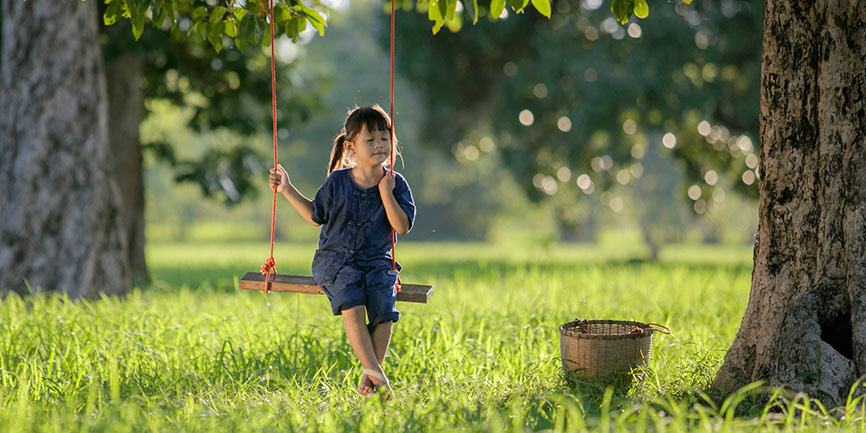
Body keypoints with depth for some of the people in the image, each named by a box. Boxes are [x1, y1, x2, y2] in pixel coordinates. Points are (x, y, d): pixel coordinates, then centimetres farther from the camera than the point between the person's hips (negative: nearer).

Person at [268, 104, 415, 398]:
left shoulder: (395, 184, 1)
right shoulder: (338, 182, 2)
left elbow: (402, 228, -9)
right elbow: (316, 216, 16)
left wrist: (386, 194, -17)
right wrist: (288, 191, 10)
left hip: (376, 261, 1)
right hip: (336, 260, -1)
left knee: (384, 312, -23)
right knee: (352, 308, -28)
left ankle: (369, 378, -13)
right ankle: (376, 373, -29)